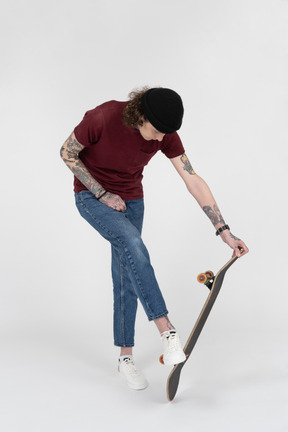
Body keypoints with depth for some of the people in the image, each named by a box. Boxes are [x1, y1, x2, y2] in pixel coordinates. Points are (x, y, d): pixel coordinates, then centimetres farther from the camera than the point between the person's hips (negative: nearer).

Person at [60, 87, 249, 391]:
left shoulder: (165, 133, -18)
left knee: (127, 278, 4)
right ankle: (167, 332, -27)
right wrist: (103, 194, -17)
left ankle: (125, 356, 17)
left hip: (130, 198, 4)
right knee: (133, 244, -30)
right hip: (92, 195, -4)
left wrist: (224, 231, -20)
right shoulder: (102, 118, -30)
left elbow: (194, 181, -17)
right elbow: (67, 153, -14)